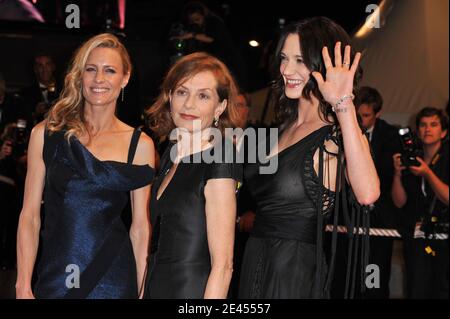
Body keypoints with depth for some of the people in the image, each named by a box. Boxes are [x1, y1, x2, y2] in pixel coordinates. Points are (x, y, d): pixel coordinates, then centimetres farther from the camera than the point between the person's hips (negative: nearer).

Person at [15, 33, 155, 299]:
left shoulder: (140, 145, 2)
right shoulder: (45, 134, 3)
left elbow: (140, 227, 3)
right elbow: (30, 216, 2)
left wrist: (144, 291, -1)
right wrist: (23, 286, -4)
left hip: (113, 280, 0)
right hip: (54, 278, 1)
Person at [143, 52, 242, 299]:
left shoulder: (219, 164, -16)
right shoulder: (171, 154, 7)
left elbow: (222, 265, -19)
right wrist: (142, 291, 6)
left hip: (193, 289, -7)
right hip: (156, 287, 7)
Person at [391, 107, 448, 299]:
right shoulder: (411, 159, 8)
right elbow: (399, 202, 6)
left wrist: (427, 173, -15)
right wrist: (397, 173, -7)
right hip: (416, 238, 3)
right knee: (416, 291, -2)